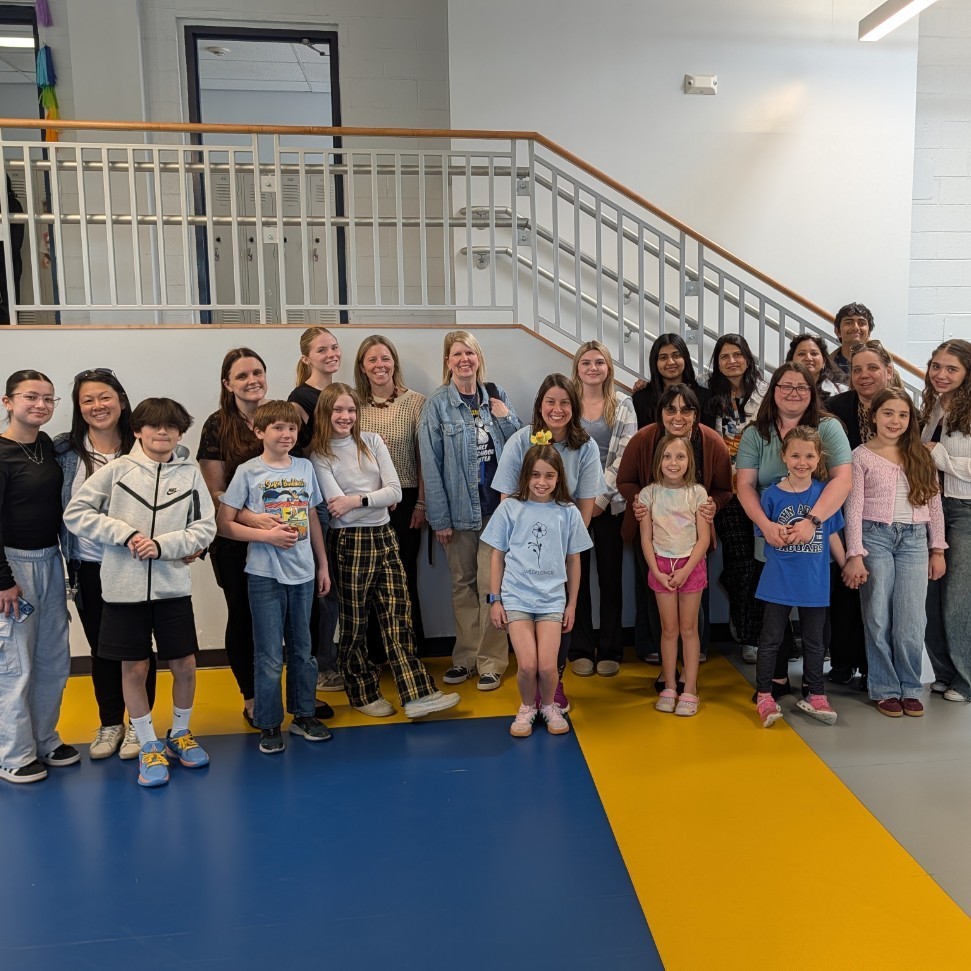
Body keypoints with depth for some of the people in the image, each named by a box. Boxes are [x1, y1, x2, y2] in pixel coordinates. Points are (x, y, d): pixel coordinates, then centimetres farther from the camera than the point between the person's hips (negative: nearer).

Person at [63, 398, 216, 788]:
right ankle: (149, 746, 25)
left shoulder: (190, 473, 0)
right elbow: (75, 513, -3)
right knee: (134, 668, 7)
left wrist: (163, 544, -15)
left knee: (185, 664, 8)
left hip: (172, 585, 1)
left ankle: (180, 733, 32)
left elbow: (205, 528, -1)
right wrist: (124, 533, -14)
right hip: (125, 586, -1)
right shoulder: (117, 469, -3)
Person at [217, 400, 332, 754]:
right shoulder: (248, 472, -6)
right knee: (270, 656, 3)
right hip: (265, 576, -4)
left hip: (303, 573, 4)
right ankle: (269, 725, 17)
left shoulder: (305, 468, 6)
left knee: (302, 650, 14)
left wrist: (323, 565, 12)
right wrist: (267, 535, -17)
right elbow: (224, 523, -7)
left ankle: (303, 714, 28)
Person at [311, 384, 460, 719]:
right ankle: (363, 694, 22)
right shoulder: (319, 456, -3)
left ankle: (417, 693, 2)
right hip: (349, 542, -4)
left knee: (398, 616, 1)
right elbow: (338, 508, -14)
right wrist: (377, 499, -9)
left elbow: (395, 491, -3)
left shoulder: (372, 442, 7)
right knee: (354, 622, 7)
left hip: (384, 538, 4)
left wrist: (358, 499, -15)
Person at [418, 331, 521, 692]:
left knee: (490, 584, -1)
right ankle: (465, 657, 22)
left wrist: (506, 418, -6)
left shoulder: (496, 395, 7)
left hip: (496, 504, 1)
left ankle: (490, 661, 9)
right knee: (462, 585, 10)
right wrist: (439, 517, -8)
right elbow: (430, 463, -5)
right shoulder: (437, 403, -2)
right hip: (459, 509, -1)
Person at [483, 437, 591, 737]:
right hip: (516, 596, -1)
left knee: (547, 666, -10)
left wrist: (572, 604, 10)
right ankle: (526, 708, 19)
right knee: (527, 665, -11)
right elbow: (497, 555, 5)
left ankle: (549, 706, 22)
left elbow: (573, 561, 9)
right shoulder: (510, 508, -1)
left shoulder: (568, 512, 1)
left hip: (552, 599, 1)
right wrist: (495, 600, 3)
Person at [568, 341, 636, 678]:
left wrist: (601, 497, -10)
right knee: (577, 574, 4)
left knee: (610, 575, 4)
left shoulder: (622, 404, 4)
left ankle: (609, 650, 15)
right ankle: (581, 650, 15)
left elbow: (625, 455, -3)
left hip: (609, 502, 0)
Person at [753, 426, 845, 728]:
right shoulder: (772, 494, -5)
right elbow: (767, 537, 2)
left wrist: (847, 566, 10)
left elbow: (832, 535, 8)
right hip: (779, 581, -2)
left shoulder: (824, 493, -1)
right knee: (771, 640, 6)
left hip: (815, 582, 2)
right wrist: (778, 534, -15)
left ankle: (815, 697, 28)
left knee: (814, 641, 14)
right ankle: (764, 696, 17)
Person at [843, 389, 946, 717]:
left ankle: (910, 688, 16)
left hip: (914, 540, 2)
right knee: (878, 618, 3)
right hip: (875, 537, -2)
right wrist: (855, 555, -10)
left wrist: (937, 550, 7)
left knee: (911, 621, 0)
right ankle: (886, 689, 15)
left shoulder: (921, 456, 9)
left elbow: (934, 505, 11)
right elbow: (854, 508, -4)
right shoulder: (862, 456, 0)